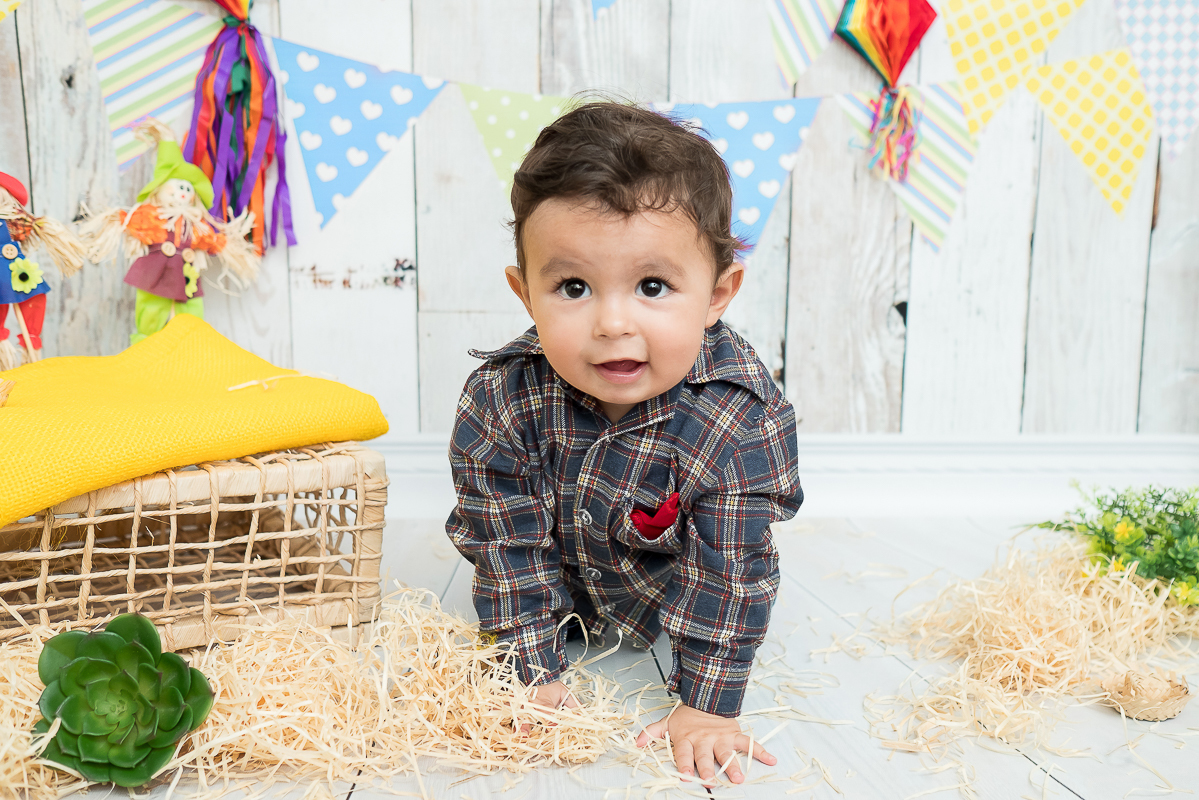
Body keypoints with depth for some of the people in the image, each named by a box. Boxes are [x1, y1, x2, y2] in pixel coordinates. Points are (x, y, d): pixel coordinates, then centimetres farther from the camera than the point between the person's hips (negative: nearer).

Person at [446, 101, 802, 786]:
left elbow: (731, 570, -29)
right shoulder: (500, 400, -34)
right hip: (563, 582, 2)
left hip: (671, 577, -1)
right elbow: (508, 542, -22)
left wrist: (708, 705, -25)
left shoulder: (743, 422, -39)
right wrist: (537, 673, -19)